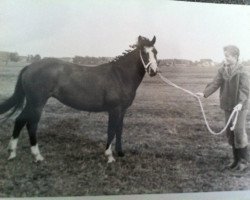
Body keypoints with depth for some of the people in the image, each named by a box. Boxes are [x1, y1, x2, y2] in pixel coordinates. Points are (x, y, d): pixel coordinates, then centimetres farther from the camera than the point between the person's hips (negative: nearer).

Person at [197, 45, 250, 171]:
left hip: (239, 106, -6)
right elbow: (215, 84, -6)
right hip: (227, 106, 6)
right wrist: (205, 93, -21)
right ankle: (236, 159, 27)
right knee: (230, 133, 12)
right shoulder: (222, 70, 3)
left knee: (239, 132, -4)